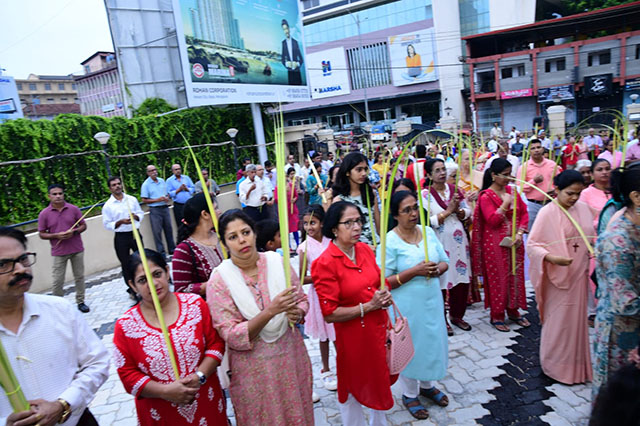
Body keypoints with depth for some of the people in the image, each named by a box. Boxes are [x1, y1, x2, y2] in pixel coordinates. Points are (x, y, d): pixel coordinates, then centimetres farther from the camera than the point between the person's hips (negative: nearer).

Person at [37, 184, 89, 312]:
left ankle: (80, 301, 22)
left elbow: (83, 225, 5)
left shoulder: (73, 209, -2)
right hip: (58, 252, -1)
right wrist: (56, 235, -16)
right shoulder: (44, 214, -4)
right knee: (58, 280, 2)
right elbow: (41, 234, 1)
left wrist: (74, 232, -15)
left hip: (77, 250, 1)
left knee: (79, 277, 9)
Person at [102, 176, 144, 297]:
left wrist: (136, 216, -12)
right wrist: (120, 222, -20)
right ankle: (132, 290, 20)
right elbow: (107, 224, -5)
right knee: (126, 264, 6)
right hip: (121, 237, -2)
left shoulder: (132, 199, 3)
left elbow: (141, 213, 10)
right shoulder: (107, 206, -5)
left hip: (135, 234, 2)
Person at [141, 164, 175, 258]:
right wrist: (157, 200, -16)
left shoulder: (162, 181, 10)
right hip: (155, 210, -5)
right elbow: (144, 200, -8)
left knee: (169, 229, 11)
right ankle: (161, 253, 6)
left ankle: (172, 250, 22)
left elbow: (167, 193, 19)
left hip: (165, 208, 5)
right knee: (157, 232, -1)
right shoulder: (146, 184, -5)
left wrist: (167, 198, -3)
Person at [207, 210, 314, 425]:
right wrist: (270, 311, -28)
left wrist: (297, 313, -16)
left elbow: (302, 299, 7)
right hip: (253, 366, -2)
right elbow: (231, 336, -16)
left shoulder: (278, 262, -6)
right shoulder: (219, 282, -13)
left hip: (291, 355, 2)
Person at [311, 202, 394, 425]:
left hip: (379, 327, 7)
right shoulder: (326, 264, -21)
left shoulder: (365, 249, -1)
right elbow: (329, 314, -21)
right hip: (353, 334, -6)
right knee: (354, 388, 14)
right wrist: (369, 306, -21)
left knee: (381, 380, 24)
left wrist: (384, 295, -7)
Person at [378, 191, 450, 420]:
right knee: (410, 347, 11)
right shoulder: (390, 242, -17)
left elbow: (445, 262, 10)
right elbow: (383, 282, -17)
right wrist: (415, 271, -25)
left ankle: (426, 385, 45)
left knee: (432, 342, 18)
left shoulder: (428, 232, 1)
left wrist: (437, 269, -14)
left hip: (432, 301, 5)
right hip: (406, 306, -5)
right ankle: (410, 394, 35)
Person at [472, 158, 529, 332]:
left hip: (514, 242, 5)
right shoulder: (486, 196, -9)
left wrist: (520, 233, -4)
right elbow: (493, 221, -15)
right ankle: (497, 315, 16)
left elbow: (524, 213, 8)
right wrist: (505, 204, -18)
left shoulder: (512, 191, 7)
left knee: (515, 276, 11)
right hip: (495, 244, -5)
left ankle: (513, 310, 28)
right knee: (498, 278, 2)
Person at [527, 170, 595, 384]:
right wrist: (552, 258, -28)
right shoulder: (547, 212, -13)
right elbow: (532, 244, -15)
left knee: (577, 318, 15)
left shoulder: (583, 208, 3)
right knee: (558, 320, 6)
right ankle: (556, 366, 23)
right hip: (558, 276, -5)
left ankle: (576, 364, 33)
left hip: (579, 274, 5)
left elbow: (590, 238, 14)